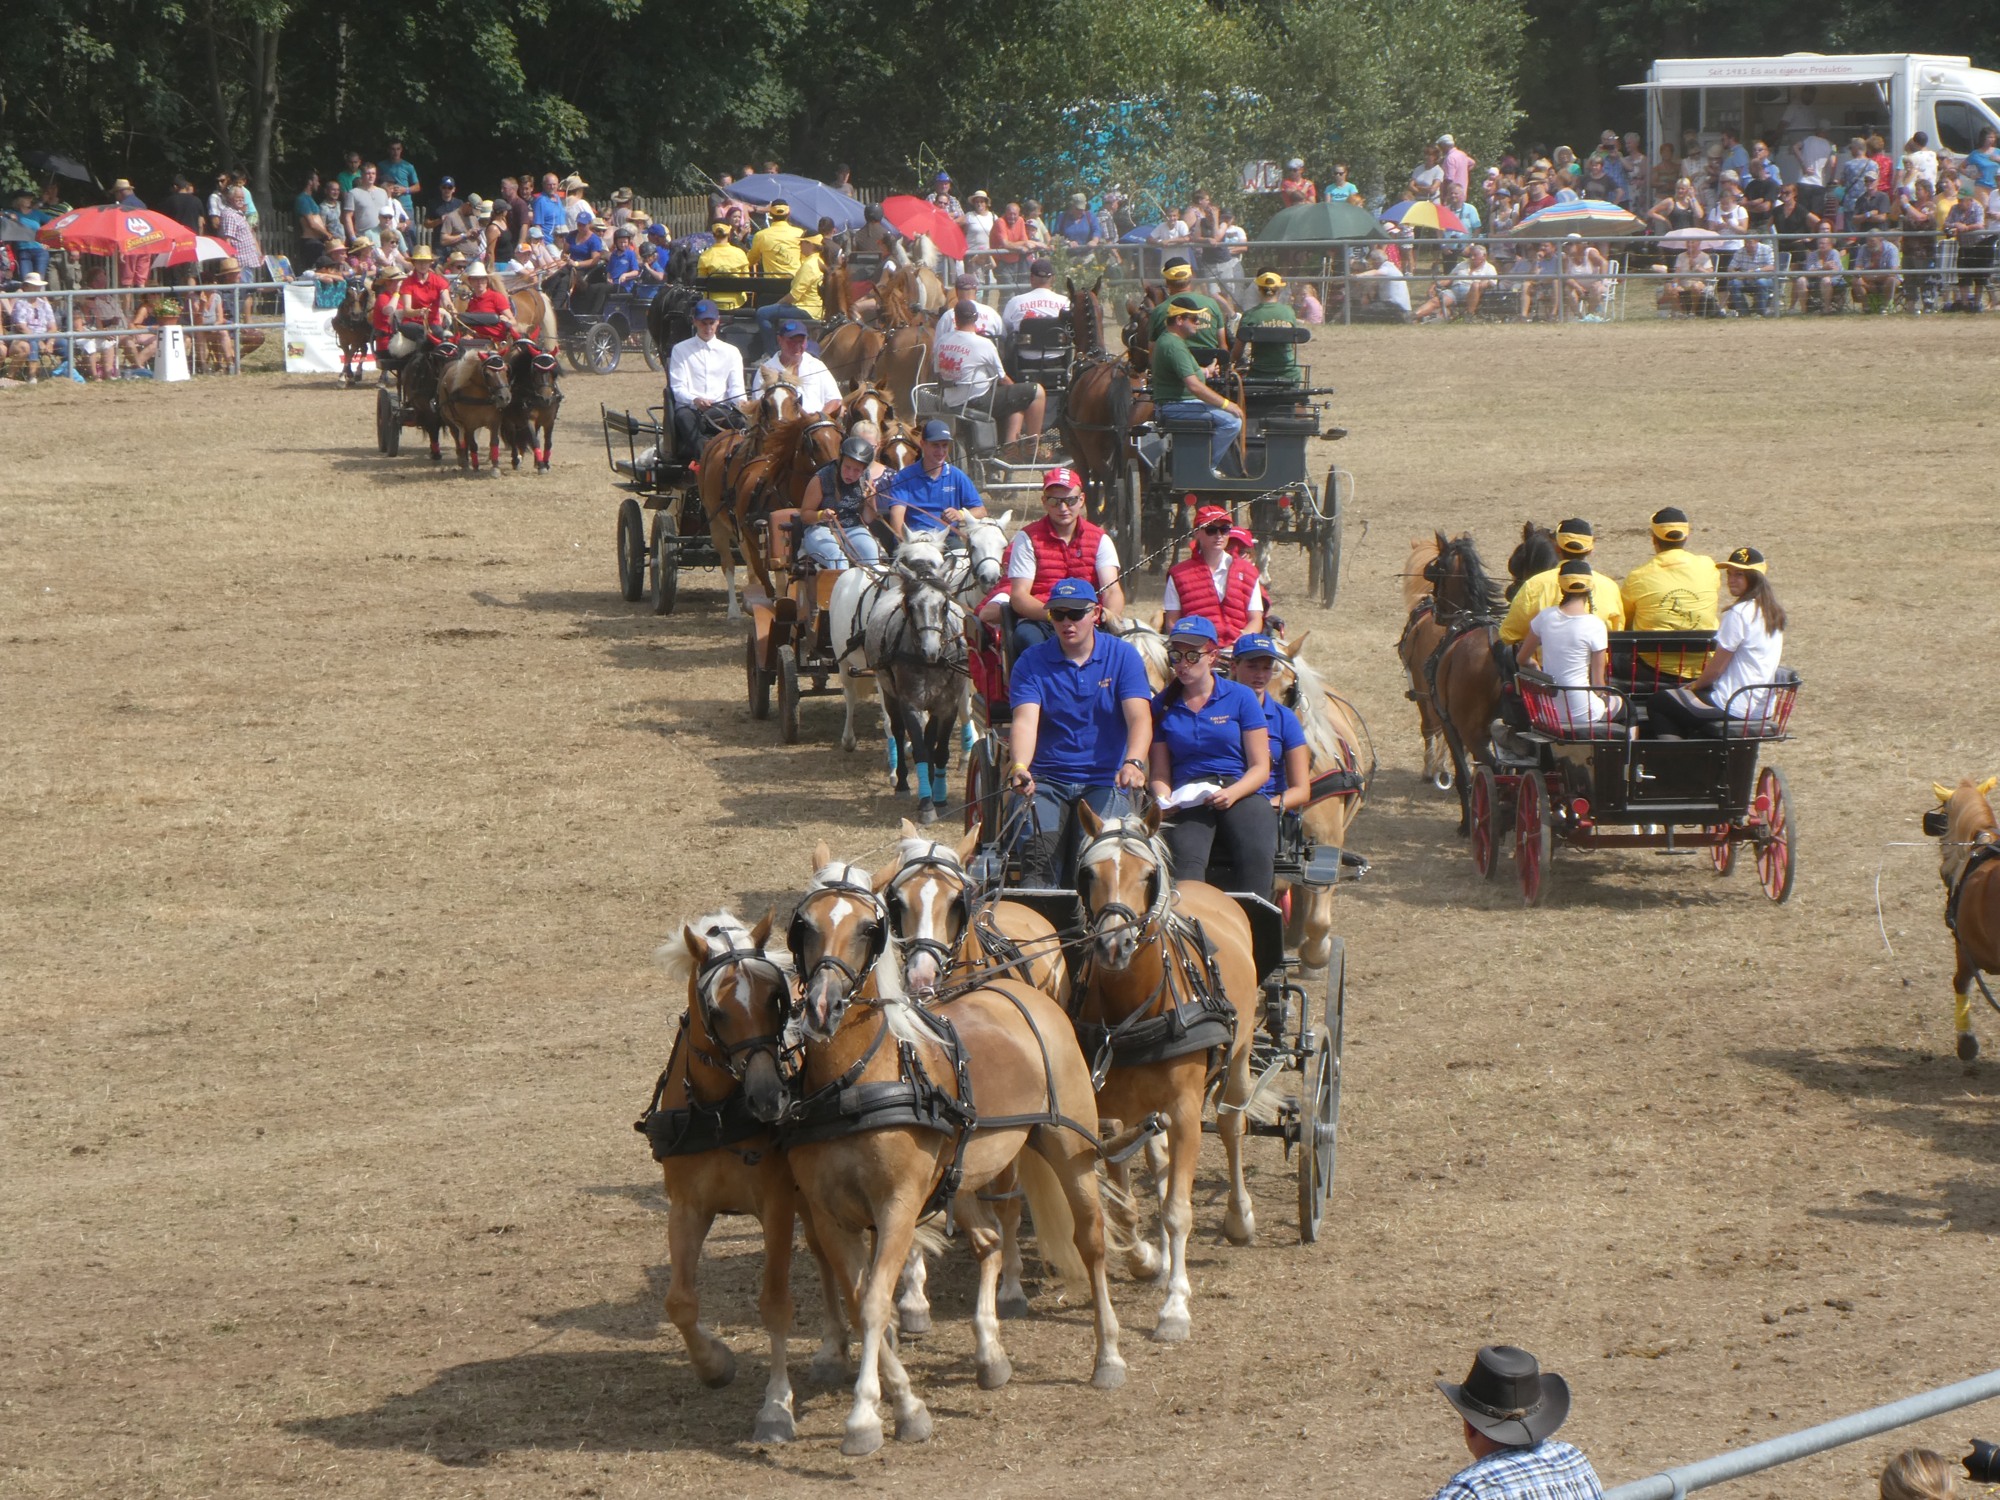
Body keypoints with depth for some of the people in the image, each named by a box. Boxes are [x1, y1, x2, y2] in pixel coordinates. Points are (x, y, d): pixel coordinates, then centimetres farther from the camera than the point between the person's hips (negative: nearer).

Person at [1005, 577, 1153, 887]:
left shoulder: (1123, 656, 4)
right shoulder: (1031, 662, 4)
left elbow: (1139, 717, -9)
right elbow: (1025, 720, -11)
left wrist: (1133, 763, -31)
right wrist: (1019, 768, -32)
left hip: (1105, 780, 0)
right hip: (1045, 780, 0)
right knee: (1038, 851, -28)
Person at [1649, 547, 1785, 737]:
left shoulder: (1738, 614, -20)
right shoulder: (1773, 612, 9)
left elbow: (1716, 668, -16)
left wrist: (1695, 685, 4)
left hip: (1732, 707, -9)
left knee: (1659, 702, 7)